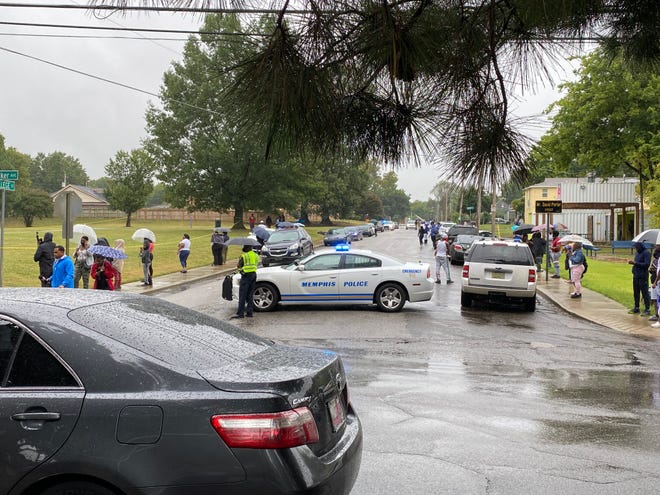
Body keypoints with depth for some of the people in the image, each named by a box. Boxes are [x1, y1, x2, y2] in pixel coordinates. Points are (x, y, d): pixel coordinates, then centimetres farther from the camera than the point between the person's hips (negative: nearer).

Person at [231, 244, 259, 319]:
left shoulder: (244, 256, -14)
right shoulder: (255, 255, 8)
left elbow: (239, 266, -9)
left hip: (246, 275, -7)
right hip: (254, 275, 7)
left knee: (242, 295, -4)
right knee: (250, 295, 12)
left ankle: (240, 313, -5)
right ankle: (249, 312, 11)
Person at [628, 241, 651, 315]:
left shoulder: (646, 253, -10)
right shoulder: (637, 253, 14)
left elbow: (647, 264, -18)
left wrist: (635, 263, -19)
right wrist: (632, 262, -1)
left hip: (643, 276, -8)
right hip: (636, 276, 8)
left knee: (645, 293, -4)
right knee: (636, 293, 12)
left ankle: (647, 309, 1)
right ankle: (636, 308, 22)